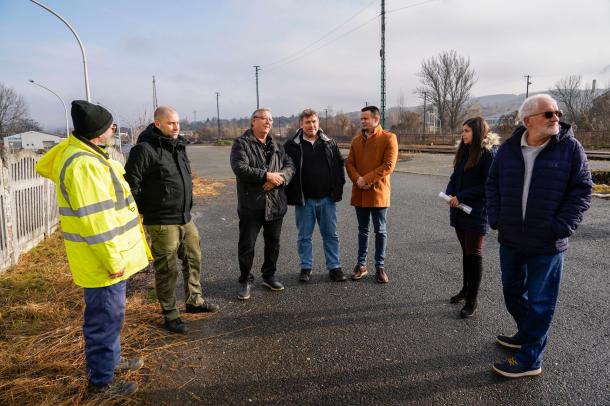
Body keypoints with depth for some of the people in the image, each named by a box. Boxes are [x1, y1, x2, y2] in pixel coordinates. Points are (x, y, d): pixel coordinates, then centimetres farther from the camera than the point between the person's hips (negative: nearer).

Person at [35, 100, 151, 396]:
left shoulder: (85, 153, 8)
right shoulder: (84, 165, -25)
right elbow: (94, 221, -27)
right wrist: (113, 260, -21)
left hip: (111, 255, 10)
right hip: (103, 260, -10)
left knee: (111, 314, 24)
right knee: (105, 319, 5)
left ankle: (111, 359, 42)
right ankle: (101, 380, 22)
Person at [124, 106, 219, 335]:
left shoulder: (179, 146, 12)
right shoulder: (145, 149, -15)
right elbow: (131, 183, -15)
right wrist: (142, 211, -11)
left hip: (185, 218, 8)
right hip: (162, 222, -8)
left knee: (194, 259, 17)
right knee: (167, 269, 2)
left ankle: (194, 300, 35)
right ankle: (170, 314, 18)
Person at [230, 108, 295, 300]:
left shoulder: (276, 146, 14)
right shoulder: (241, 143, -5)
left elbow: (290, 165, 4)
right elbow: (240, 168, -19)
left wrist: (279, 177, -17)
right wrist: (267, 175, -20)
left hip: (276, 203, 6)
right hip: (251, 204, -5)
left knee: (273, 243, 15)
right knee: (247, 245, 2)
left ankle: (269, 276, 33)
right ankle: (245, 281, 19)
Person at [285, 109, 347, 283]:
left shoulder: (329, 143, 7)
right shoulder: (292, 145, -2)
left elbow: (339, 166, 11)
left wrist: (338, 189, 4)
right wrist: (292, 194, -6)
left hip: (327, 199, 2)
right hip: (304, 200, -2)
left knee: (331, 235, 9)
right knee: (304, 236, 8)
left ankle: (334, 267, 20)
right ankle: (306, 267, 22)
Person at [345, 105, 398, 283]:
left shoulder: (389, 138, -6)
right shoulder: (356, 140, 11)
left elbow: (388, 165, -14)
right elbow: (349, 163, 7)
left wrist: (367, 179, -18)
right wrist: (357, 179, -13)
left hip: (378, 193, -4)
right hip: (359, 193, 5)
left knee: (380, 231, 6)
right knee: (363, 230, 13)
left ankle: (380, 267, 17)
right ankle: (361, 264, 23)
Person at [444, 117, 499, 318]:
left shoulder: (489, 153, -12)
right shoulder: (464, 151, 11)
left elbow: (488, 185, -16)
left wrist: (461, 197, -18)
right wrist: (450, 194, -5)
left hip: (476, 212, -7)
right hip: (459, 210, 7)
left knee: (473, 254, 0)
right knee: (466, 252, 17)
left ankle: (472, 301, 9)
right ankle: (466, 289, 32)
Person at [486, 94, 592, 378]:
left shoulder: (571, 147, -8)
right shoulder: (508, 149, 0)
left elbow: (582, 191, -7)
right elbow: (492, 185, 8)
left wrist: (561, 228, -13)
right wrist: (495, 219, -1)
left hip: (547, 244, -4)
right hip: (510, 239, 4)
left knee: (540, 302, 5)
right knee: (512, 292, 20)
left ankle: (529, 359, 19)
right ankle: (526, 335, 43)